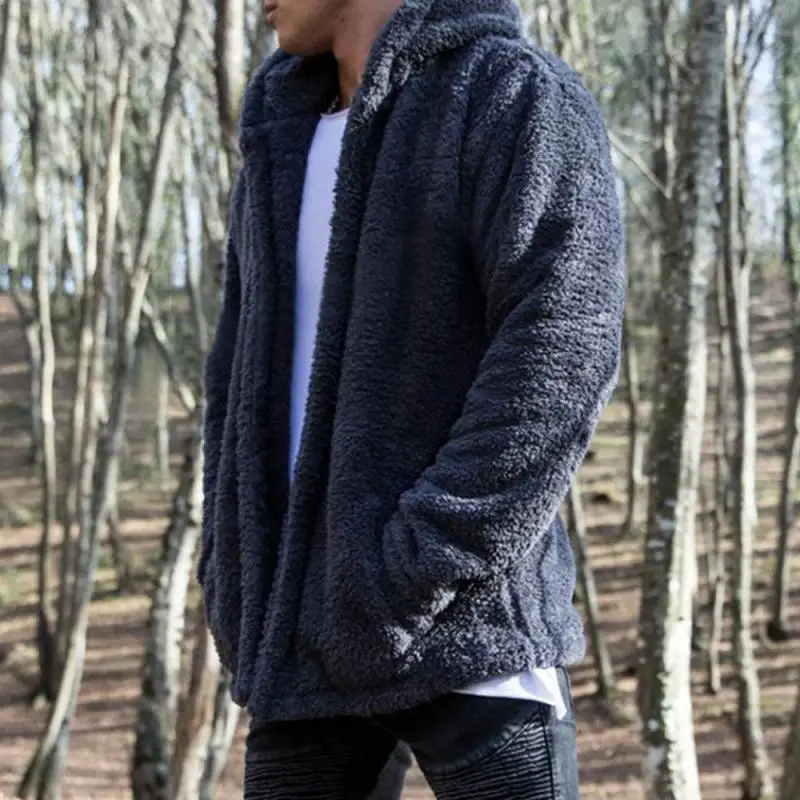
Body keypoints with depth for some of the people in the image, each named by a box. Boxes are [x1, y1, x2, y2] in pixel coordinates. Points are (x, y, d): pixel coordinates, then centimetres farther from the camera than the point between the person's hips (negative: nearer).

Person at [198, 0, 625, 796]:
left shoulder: (518, 98, -4)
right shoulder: (282, 148, 18)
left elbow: (561, 356, -16)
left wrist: (407, 582, -19)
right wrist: (236, 586, 6)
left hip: (469, 633, -7)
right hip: (308, 642, 7)